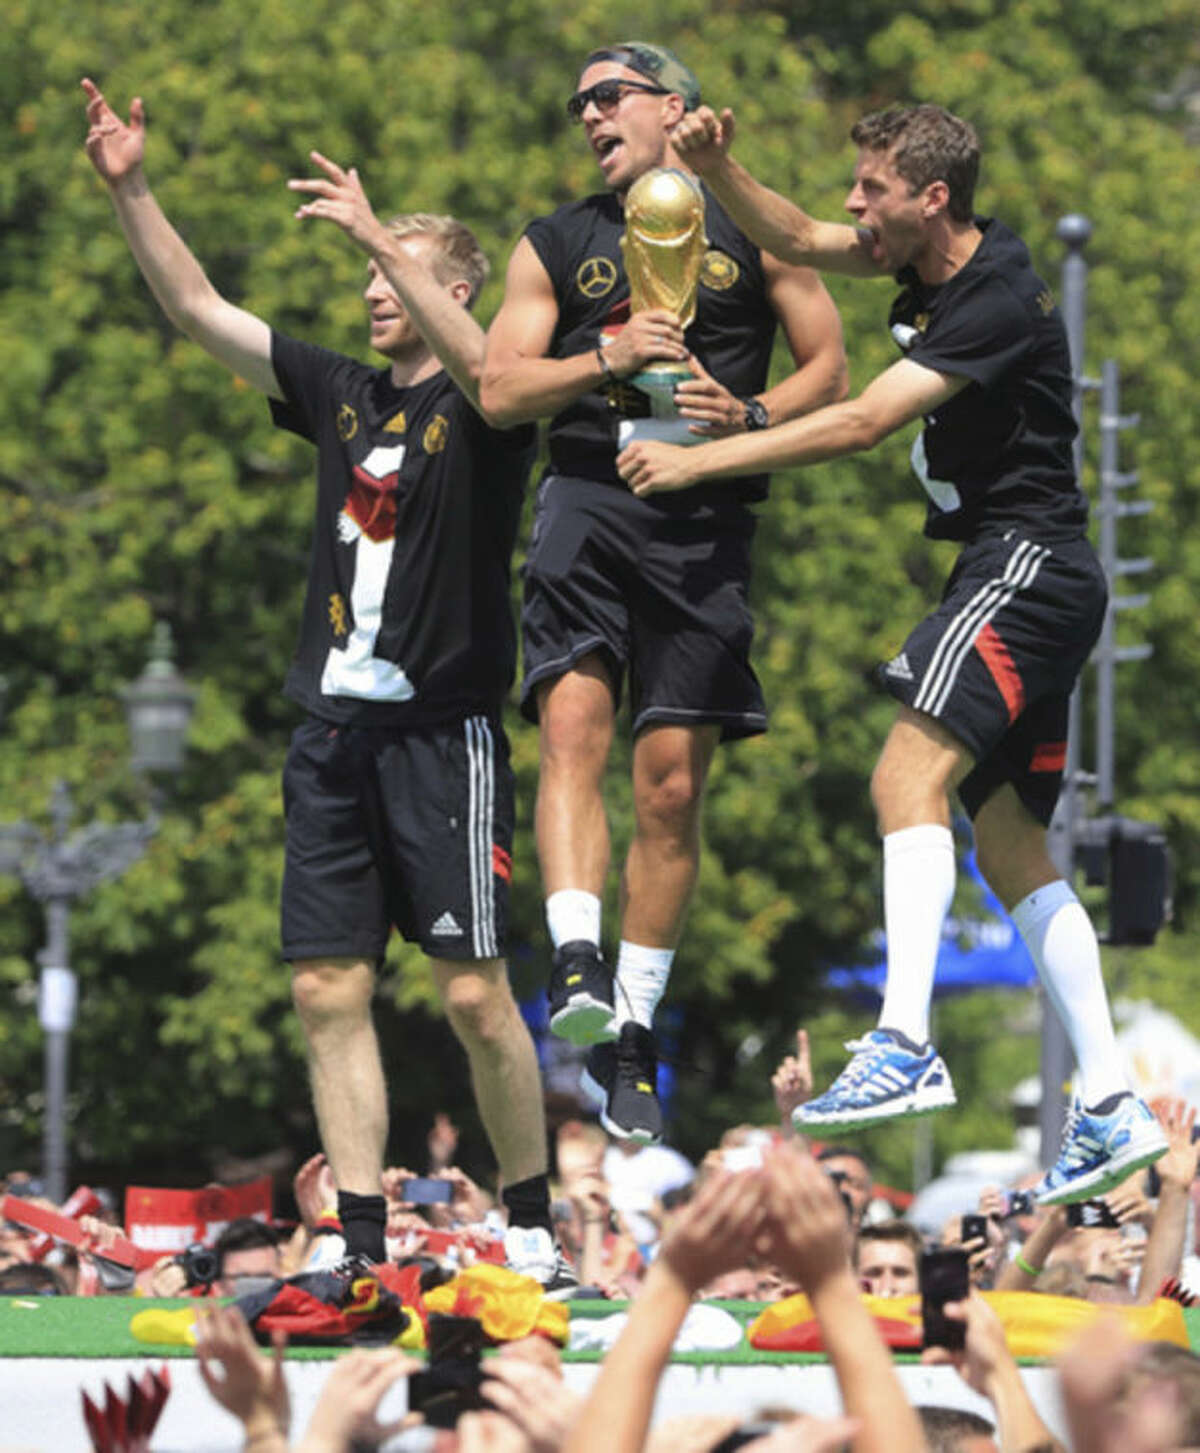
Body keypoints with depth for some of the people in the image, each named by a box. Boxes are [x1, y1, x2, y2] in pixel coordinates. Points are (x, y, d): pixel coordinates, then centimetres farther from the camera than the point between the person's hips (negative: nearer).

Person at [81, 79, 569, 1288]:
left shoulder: (479, 407, -2)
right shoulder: (340, 395, 14)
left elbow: (487, 370, -27)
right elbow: (198, 310, 14)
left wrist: (376, 235, -30)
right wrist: (128, 190, 4)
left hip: (444, 732, -6)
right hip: (332, 725, 6)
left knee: (474, 994, -6)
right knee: (328, 990, 0)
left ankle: (533, 1230, 7)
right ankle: (361, 1249, 2)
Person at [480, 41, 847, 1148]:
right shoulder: (554, 246, 15)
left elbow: (829, 370, 12)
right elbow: (500, 390, 6)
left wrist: (750, 417, -8)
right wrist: (609, 357, -11)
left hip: (705, 520, 0)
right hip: (588, 504, 0)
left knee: (672, 785, -1)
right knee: (573, 723, -23)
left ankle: (632, 1031, 8)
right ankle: (578, 970, -34)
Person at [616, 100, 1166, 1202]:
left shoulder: (998, 303, -18)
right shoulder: (931, 260, 9)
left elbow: (861, 423, -22)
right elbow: (796, 239, 19)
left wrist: (697, 461, -19)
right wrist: (716, 170, 0)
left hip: (1029, 564, -10)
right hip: (1014, 572, 10)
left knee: (910, 778, -25)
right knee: (1011, 846, 9)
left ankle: (905, 1048, -38)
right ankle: (1111, 1111, 9)